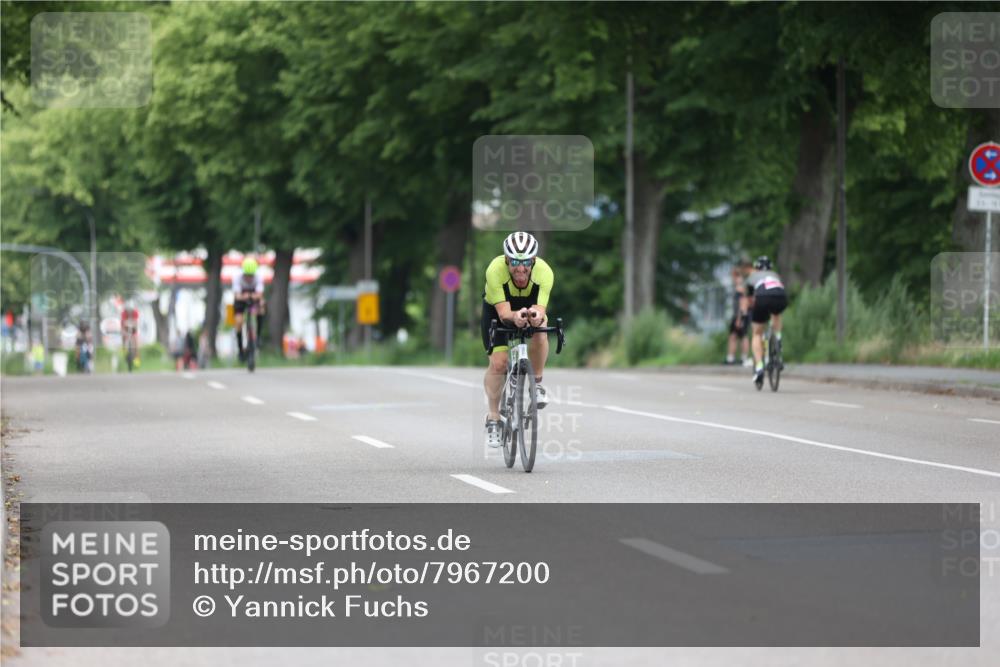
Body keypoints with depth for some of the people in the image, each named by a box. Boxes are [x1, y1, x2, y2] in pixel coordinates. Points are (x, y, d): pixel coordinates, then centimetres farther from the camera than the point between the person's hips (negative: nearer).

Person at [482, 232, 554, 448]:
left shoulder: (544, 272, -34)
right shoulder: (495, 270, -37)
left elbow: (541, 309, -41)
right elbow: (503, 312, -41)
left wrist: (537, 316, -65)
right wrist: (515, 316, -64)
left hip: (530, 307, 1)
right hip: (497, 309, -1)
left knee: (539, 333, -32)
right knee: (498, 363, -15)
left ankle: (537, 384, -8)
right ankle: (493, 418, 5)